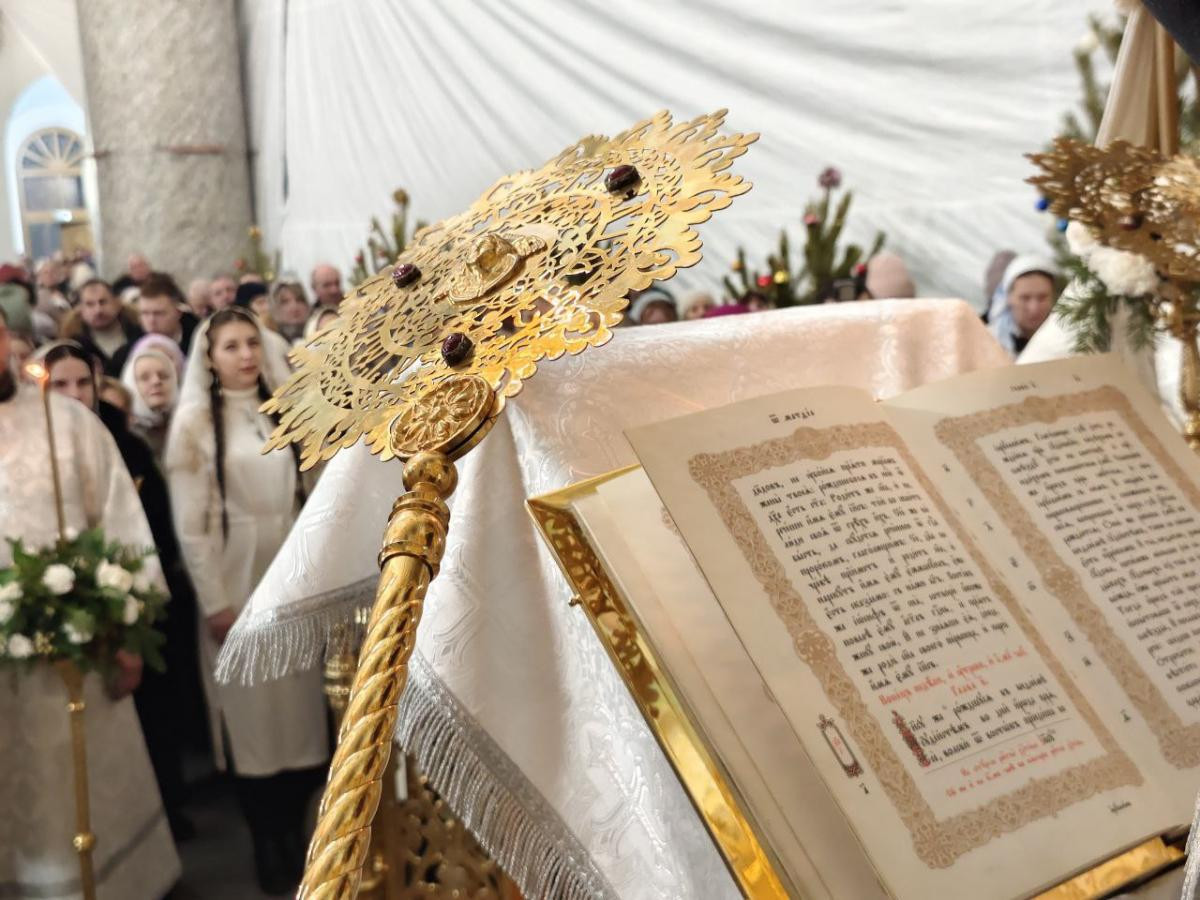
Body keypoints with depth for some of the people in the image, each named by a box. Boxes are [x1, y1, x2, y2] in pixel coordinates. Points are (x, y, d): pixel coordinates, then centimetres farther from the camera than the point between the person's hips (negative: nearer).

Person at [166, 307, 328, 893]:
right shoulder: (196, 421, -5)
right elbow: (190, 522, -7)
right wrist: (214, 602, -10)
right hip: (235, 577, -4)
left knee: (301, 701, 6)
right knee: (250, 708, 3)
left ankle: (295, 831, 18)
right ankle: (265, 841, 15)